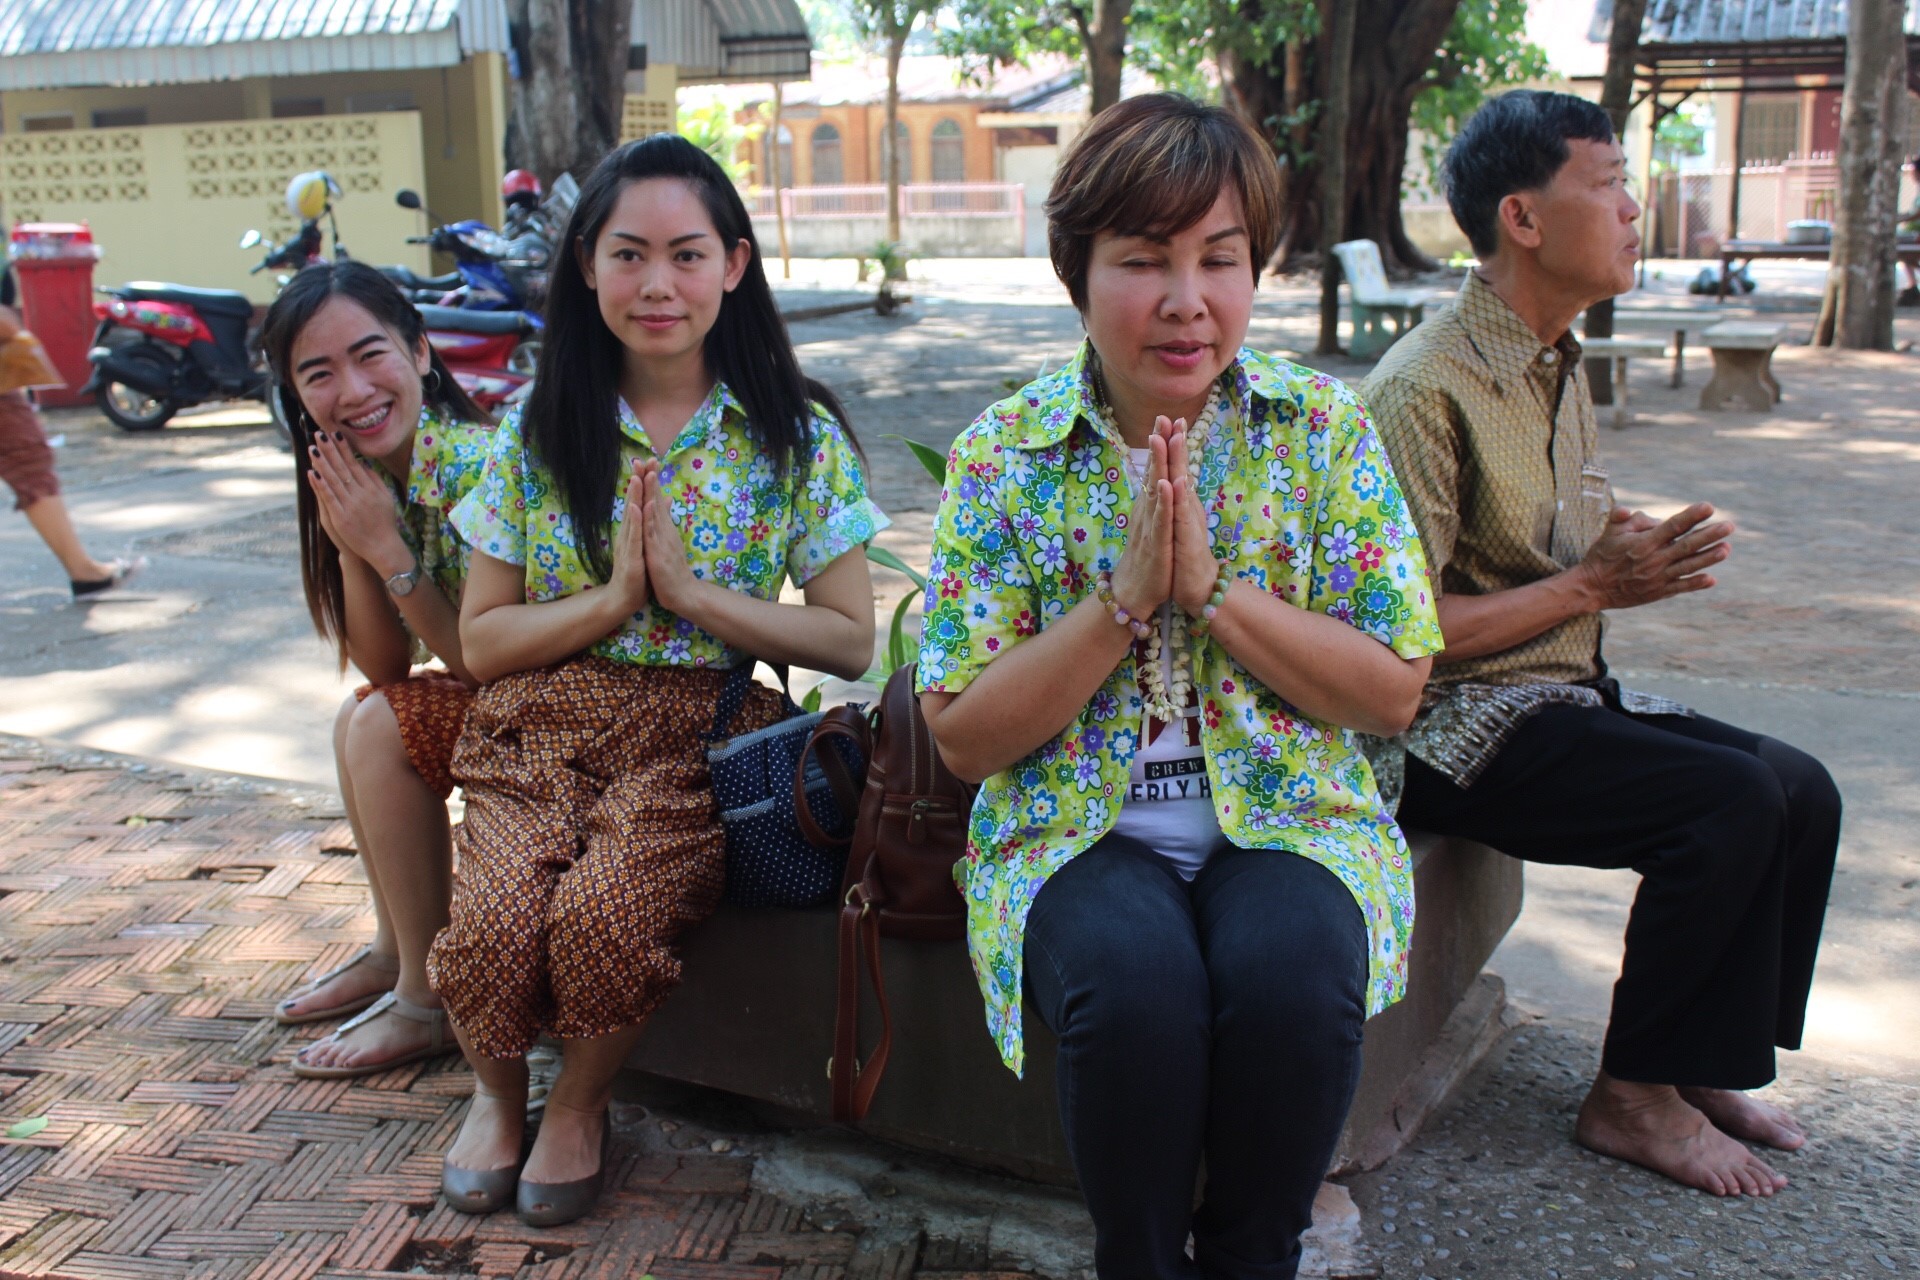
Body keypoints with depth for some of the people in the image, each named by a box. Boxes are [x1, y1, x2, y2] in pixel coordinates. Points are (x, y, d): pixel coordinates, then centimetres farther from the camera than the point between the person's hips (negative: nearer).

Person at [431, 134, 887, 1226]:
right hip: (541, 729, 2)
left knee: (605, 911, -30)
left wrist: (690, 591, -12)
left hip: (699, 736, -2)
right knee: (495, 921, -27)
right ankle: (499, 1090, 10)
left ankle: (583, 1101, 5)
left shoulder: (797, 436, 1)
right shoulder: (540, 431, 6)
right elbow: (481, 641, 6)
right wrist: (614, 597, -9)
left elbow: (850, 641, -2)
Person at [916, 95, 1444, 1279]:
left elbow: (1395, 693, -3)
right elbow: (965, 737, -5)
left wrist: (1212, 586, -15)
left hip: (1288, 813, 1)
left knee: (1292, 970, -31)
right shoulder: (1005, 456, -2)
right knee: (1132, 982, -32)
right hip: (1078, 826, 0)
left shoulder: (1322, 428, 1)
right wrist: (1125, 601, -17)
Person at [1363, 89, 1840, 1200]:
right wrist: (1590, 586, -17)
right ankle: (1632, 1098, -5)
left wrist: (1647, 555, 1)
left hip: (1569, 694, 9)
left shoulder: (1562, 370, 13)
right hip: (1461, 730, -9)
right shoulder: (1425, 390, -17)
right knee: (1735, 803, -21)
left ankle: (1701, 1066, 11)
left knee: (1802, 790, -3)